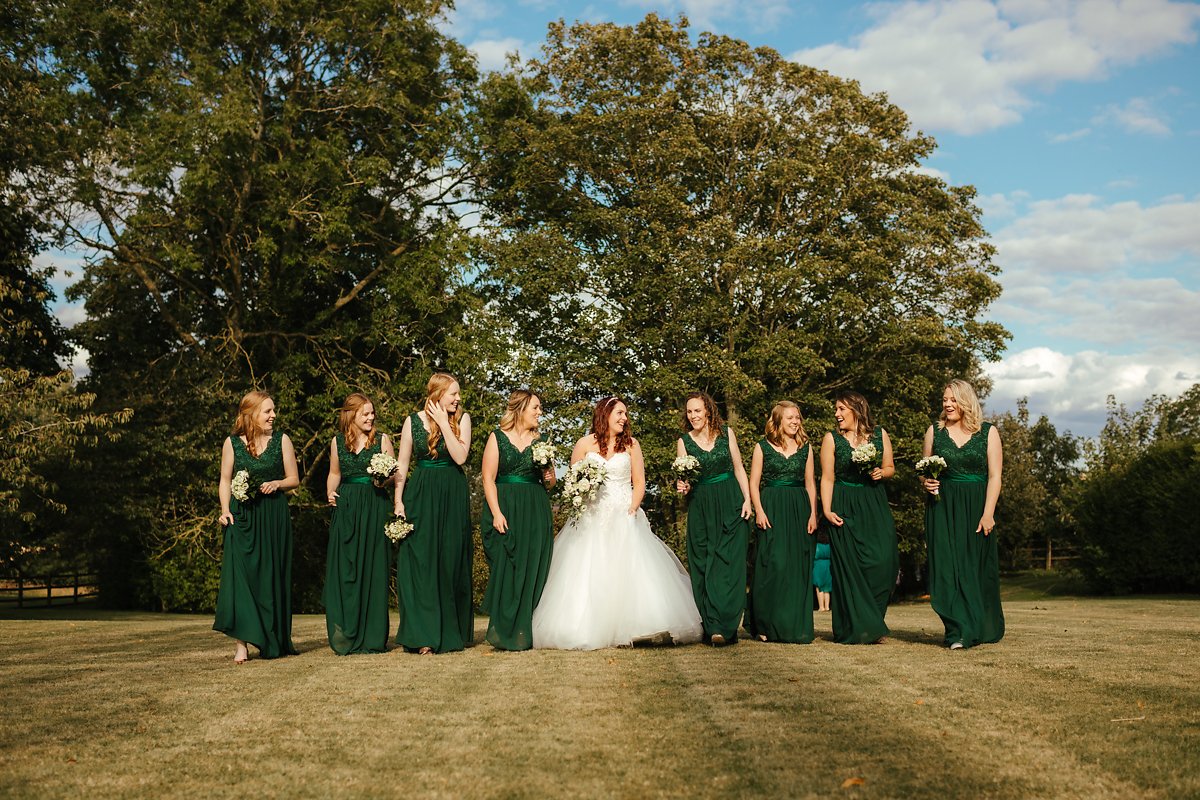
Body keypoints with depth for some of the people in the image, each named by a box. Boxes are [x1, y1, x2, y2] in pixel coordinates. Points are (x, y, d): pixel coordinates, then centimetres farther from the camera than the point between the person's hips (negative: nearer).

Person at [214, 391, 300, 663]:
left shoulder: (281, 441, 5)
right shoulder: (232, 443, 4)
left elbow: (294, 479, 9)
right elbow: (225, 481, 6)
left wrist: (277, 483, -11)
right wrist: (225, 510, -8)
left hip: (274, 517, 1)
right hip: (242, 516, -1)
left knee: (272, 577, 4)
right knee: (240, 575, -9)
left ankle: (276, 639, 16)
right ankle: (242, 643, -9)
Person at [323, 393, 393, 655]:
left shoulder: (381, 440, 4)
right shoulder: (337, 442, 10)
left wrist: (384, 480, -15)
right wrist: (330, 493, 4)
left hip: (375, 507, -2)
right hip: (345, 508, 2)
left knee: (372, 569, -2)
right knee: (343, 570, -3)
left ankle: (372, 637, 5)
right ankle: (345, 636, 4)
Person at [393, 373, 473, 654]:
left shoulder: (462, 419, 2)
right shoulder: (413, 421, 2)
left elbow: (460, 456, -11)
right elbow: (402, 463, 4)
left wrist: (444, 423, -12)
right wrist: (398, 501, -2)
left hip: (453, 496, 0)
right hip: (420, 494, 0)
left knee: (450, 562, 3)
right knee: (420, 562, -5)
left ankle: (450, 633, 13)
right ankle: (423, 636, -5)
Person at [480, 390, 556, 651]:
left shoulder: (539, 441, 14)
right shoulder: (497, 438, 2)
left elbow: (550, 481, 22)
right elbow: (488, 478, -5)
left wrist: (548, 477, -3)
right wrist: (496, 513, -16)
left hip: (535, 511, 4)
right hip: (505, 509, -4)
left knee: (532, 569, -2)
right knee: (505, 568, -8)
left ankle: (524, 633, 3)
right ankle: (504, 633, -3)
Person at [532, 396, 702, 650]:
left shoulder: (631, 444, 8)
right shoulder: (585, 444, 5)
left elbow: (639, 482, 7)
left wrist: (632, 510, -7)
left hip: (624, 517, 1)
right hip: (591, 518, -1)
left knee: (627, 572, -12)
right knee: (587, 576, -8)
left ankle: (628, 630, -11)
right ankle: (586, 632, -4)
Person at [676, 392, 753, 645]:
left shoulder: (726, 433, 5)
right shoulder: (684, 441, 5)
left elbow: (739, 468, 8)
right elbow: (685, 479, 6)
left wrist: (747, 499, -1)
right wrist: (684, 486, -17)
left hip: (730, 503, -1)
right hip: (701, 507, 1)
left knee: (729, 563, -7)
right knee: (703, 565, -1)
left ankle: (724, 626, -8)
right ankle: (710, 626, 2)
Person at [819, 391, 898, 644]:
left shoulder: (879, 435, 7)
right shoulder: (832, 439, 2)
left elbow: (890, 468, 16)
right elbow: (827, 478, 0)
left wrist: (881, 473, -7)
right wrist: (827, 510, -10)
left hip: (876, 506, 2)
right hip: (845, 507, -2)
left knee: (884, 561, -9)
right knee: (850, 565, -5)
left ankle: (871, 622, 7)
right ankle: (856, 630, 2)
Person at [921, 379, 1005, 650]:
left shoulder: (988, 432, 3)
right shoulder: (934, 431, 9)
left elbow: (994, 476, -2)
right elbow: (924, 471, 14)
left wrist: (988, 513, -11)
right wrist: (926, 482, -10)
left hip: (976, 507, -1)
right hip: (942, 507, 1)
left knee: (976, 568, 3)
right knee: (948, 566, -7)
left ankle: (985, 630, 17)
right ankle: (959, 632, -8)